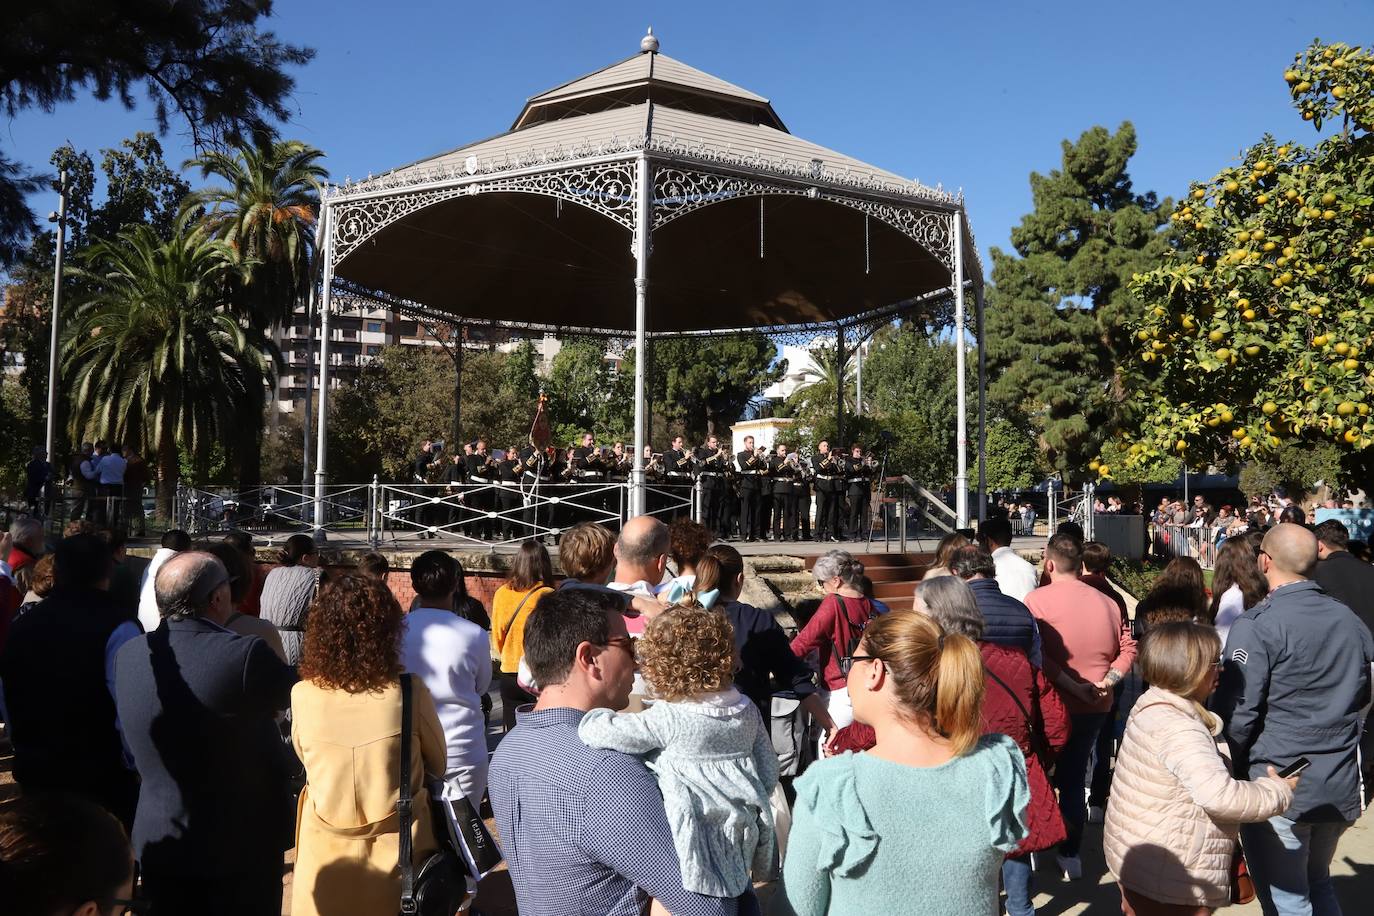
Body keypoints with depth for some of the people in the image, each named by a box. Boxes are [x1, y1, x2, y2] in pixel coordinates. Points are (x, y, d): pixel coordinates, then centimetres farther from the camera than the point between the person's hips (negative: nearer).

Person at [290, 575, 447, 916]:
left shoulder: (303, 695, -14)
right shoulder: (410, 692, -19)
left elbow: (304, 756, 5)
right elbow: (438, 764, -2)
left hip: (328, 852, 1)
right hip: (397, 848, -1)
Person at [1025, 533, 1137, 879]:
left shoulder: (1037, 599, -14)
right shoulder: (1107, 602, 2)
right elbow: (1128, 648, 3)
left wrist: (1072, 686, -19)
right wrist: (1108, 680, -6)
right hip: (1095, 708, 4)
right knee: (1074, 779, 17)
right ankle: (1071, 856, 22)